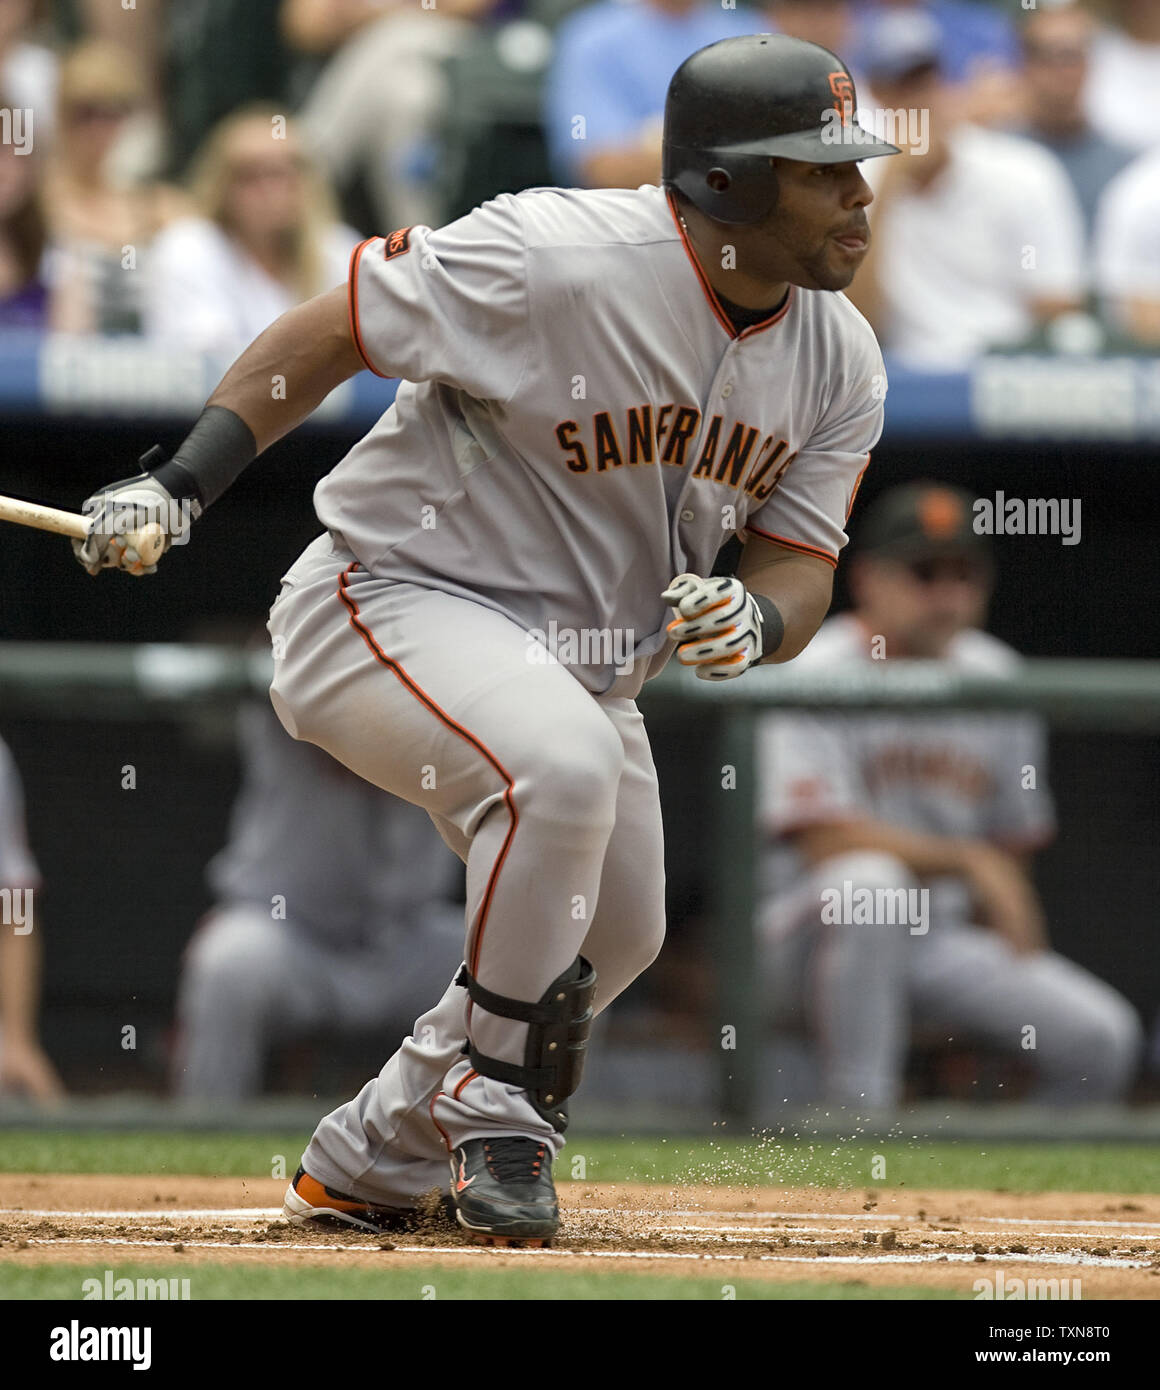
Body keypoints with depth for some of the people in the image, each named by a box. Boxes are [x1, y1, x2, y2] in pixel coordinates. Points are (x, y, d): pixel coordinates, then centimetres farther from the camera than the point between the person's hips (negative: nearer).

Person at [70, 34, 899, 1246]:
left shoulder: (840, 362, -5)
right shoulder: (555, 261, -27)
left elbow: (802, 564, 0)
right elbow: (330, 332, -18)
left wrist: (755, 619, -25)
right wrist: (175, 486, -24)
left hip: (581, 661, 8)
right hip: (389, 603, -8)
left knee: (616, 935, 16)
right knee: (561, 763, -35)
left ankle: (366, 1165, 33)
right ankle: (495, 1111, -19)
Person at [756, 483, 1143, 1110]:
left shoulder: (994, 678, 7)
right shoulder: (818, 674, -11)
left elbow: (1014, 843, 13)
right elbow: (823, 840, -23)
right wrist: (969, 862, -28)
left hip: (941, 946, 5)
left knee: (1103, 1035, -16)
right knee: (870, 883, -39)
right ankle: (856, 1120, -30)